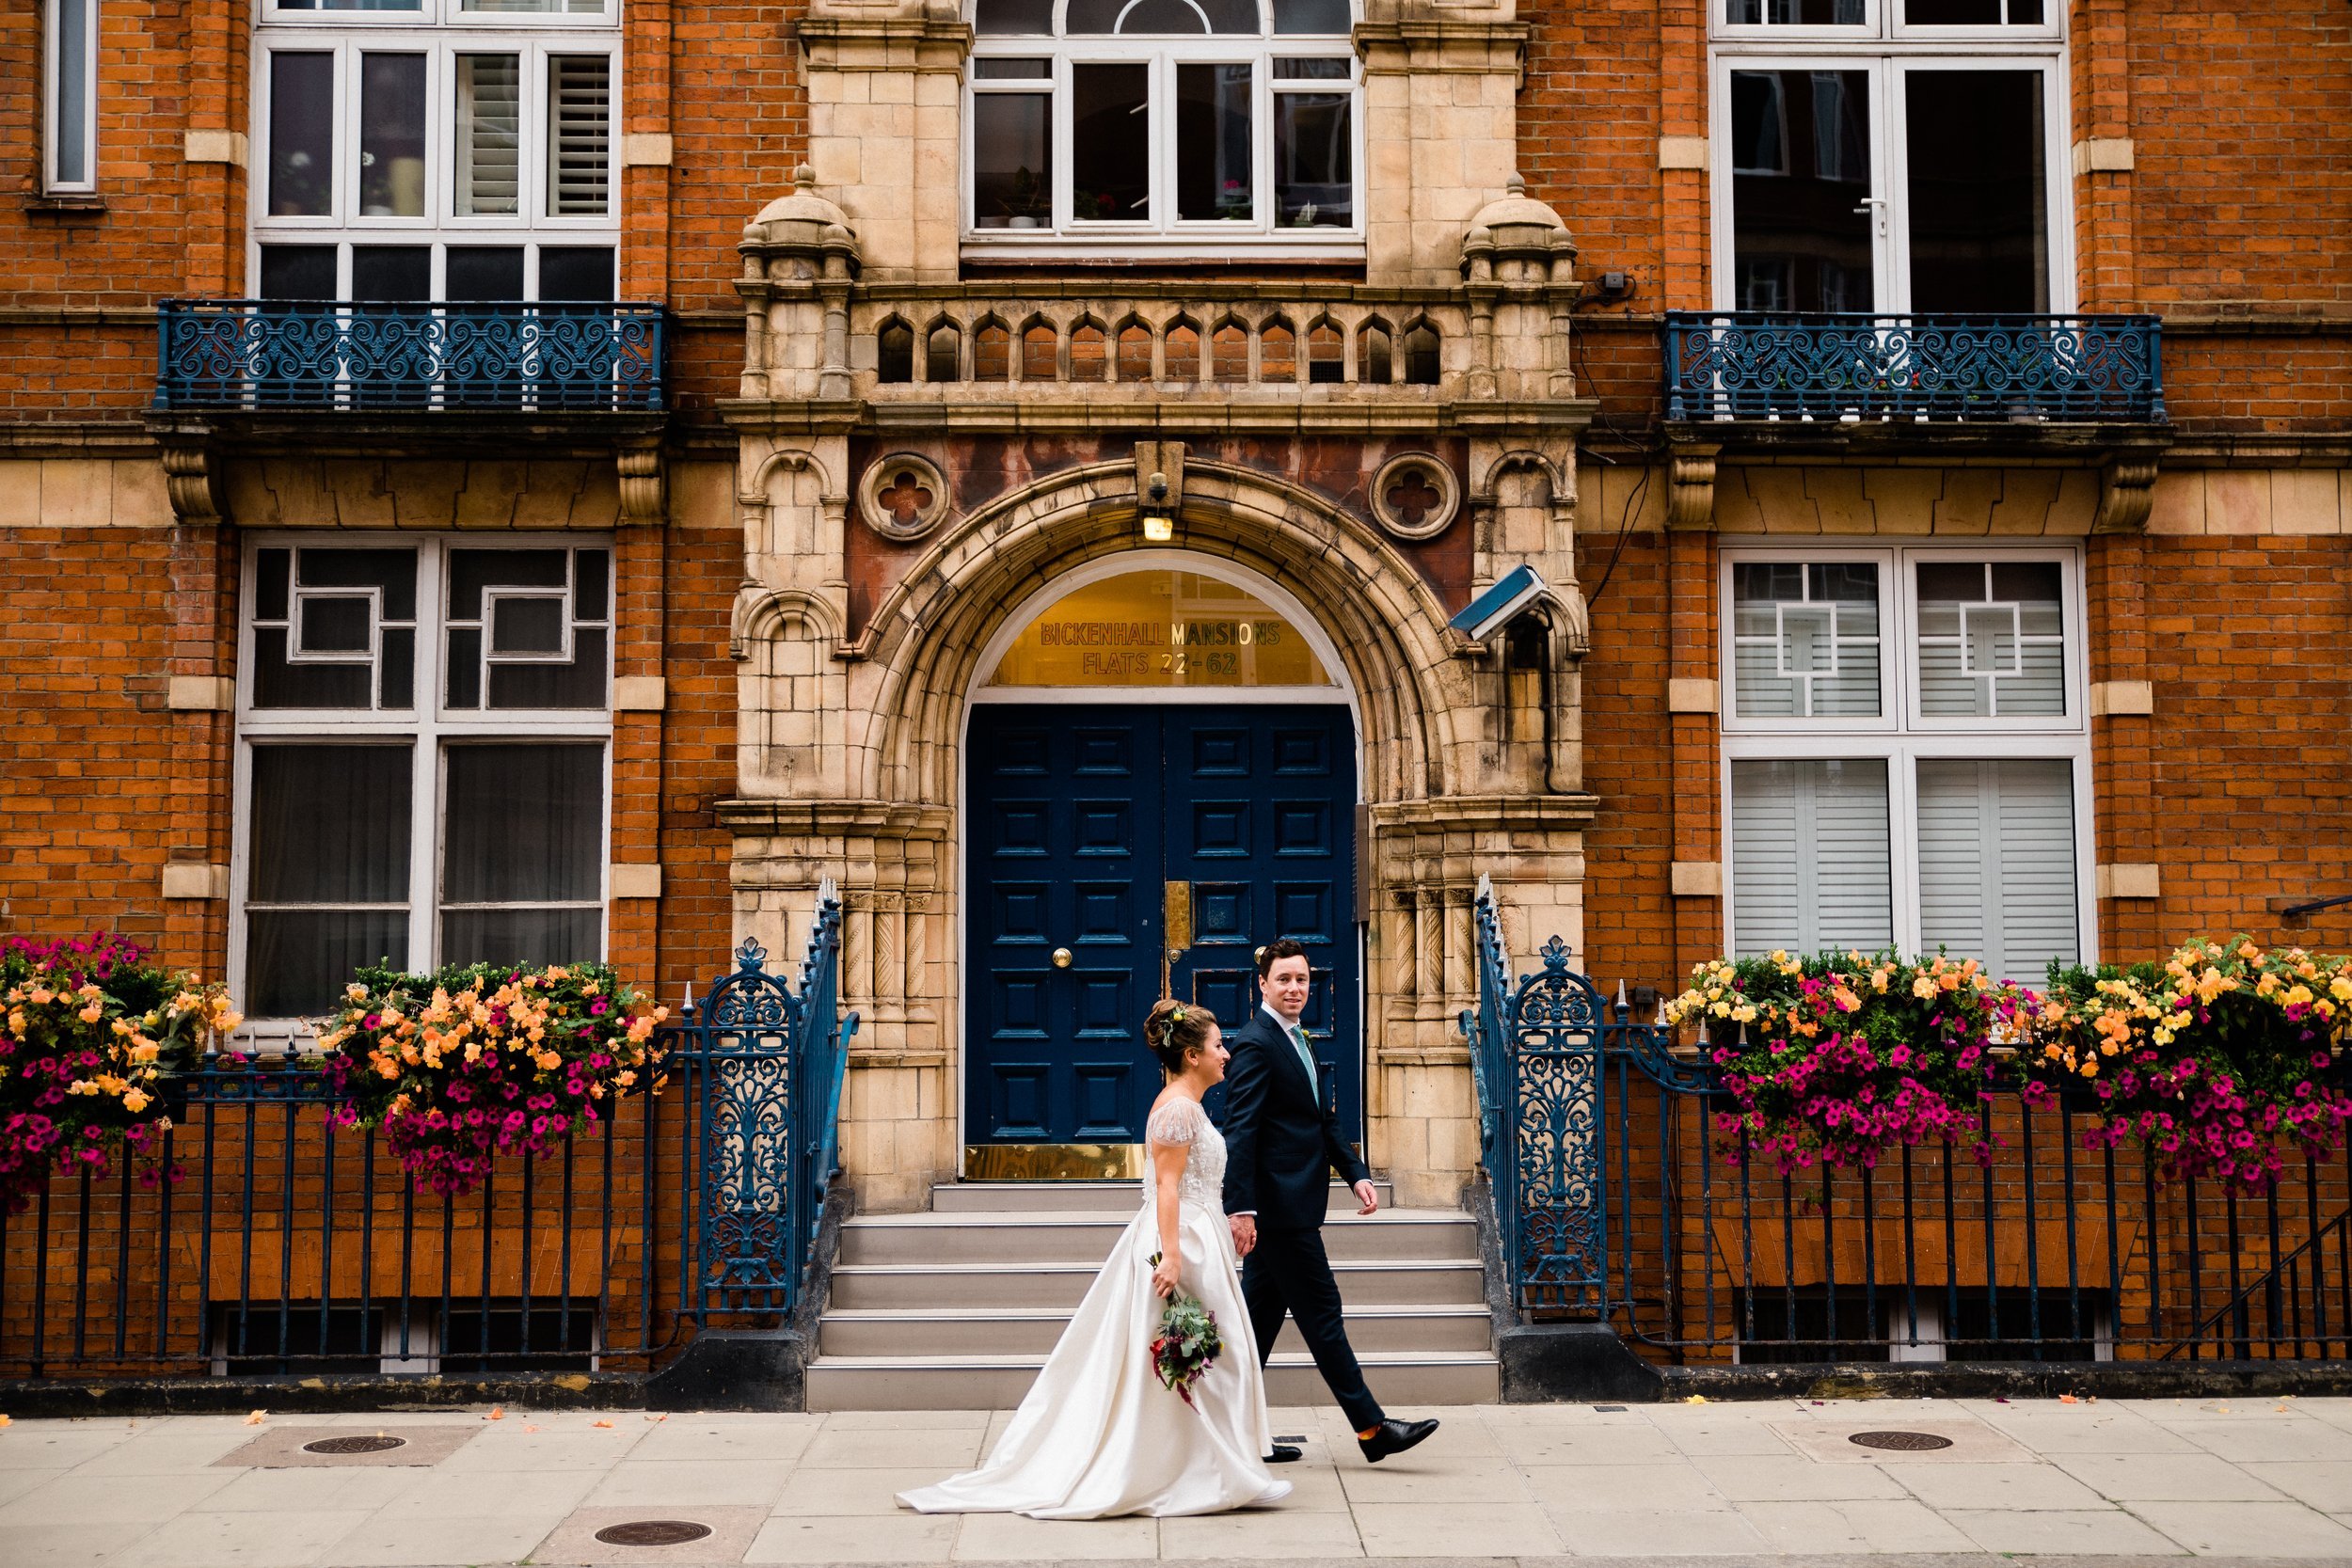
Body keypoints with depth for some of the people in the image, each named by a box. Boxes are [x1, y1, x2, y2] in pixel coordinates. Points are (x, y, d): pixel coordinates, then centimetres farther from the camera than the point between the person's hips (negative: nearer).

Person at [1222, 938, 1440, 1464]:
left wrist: (1356, 1174, 10)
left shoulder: (1295, 1040, 16)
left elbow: (1323, 1120, 20)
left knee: (1262, 1314, 12)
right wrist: (1240, 1208, -25)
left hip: (1289, 1205, 10)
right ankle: (1371, 1428, 3)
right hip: (1281, 1204, -10)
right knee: (1321, 1311, -3)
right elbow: (1239, 1132, -20)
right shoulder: (1255, 1044, -14)